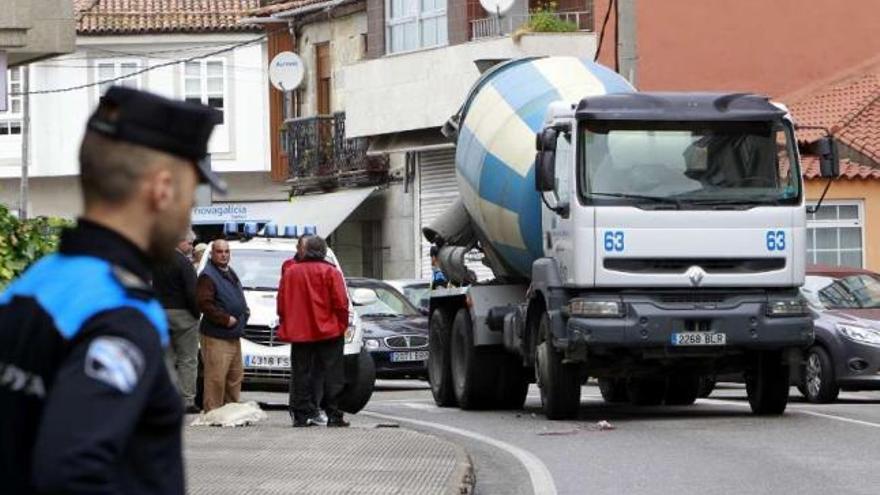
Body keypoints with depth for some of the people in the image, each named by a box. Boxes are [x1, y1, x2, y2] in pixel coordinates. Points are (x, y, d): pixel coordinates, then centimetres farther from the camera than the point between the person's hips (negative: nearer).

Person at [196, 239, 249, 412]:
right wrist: (226, 319, -21)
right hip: (216, 337, -9)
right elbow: (204, 303, -21)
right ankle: (212, 411, -8)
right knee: (216, 377, -11)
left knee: (236, 375, 14)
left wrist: (244, 311, 12)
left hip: (234, 336, 9)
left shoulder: (230, 274, 19)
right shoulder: (207, 277, -11)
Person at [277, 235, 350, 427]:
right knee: (332, 376, 1)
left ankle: (301, 415, 2)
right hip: (328, 332, -3)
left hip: (299, 332, 3)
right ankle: (334, 415, -3)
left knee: (301, 375, 6)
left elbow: (281, 303, 9)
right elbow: (341, 302, -9)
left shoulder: (290, 272, 6)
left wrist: (286, 325, 17)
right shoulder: (330, 272, -5)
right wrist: (343, 325, 3)